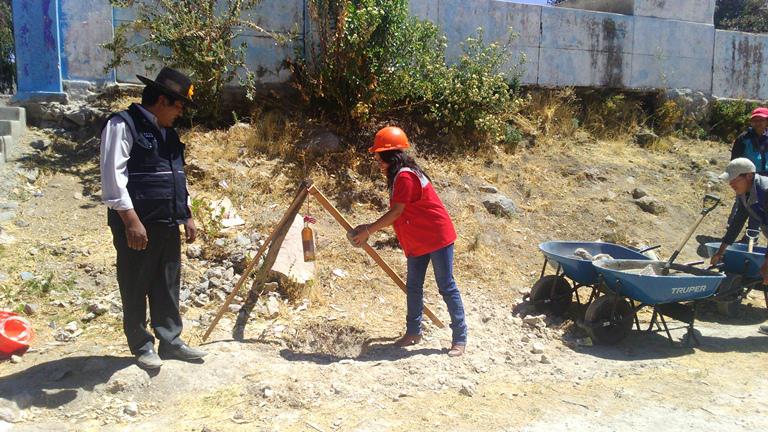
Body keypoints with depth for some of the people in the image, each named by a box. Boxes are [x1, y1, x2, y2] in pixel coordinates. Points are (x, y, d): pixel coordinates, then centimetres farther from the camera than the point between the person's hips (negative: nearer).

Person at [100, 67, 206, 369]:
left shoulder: (167, 132, 16)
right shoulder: (123, 125, -10)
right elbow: (112, 176, -17)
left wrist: (187, 215, 18)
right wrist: (131, 220, -21)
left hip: (168, 225, 8)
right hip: (137, 225, -8)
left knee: (167, 287, 13)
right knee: (136, 289, 6)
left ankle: (170, 341, 24)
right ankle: (141, 346, 19)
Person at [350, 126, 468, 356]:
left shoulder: (404, 176, -20)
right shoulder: (398, 176, 11)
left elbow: (397, 212, -22)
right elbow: (398, 216, 11)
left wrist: (368, 230, -16)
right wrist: (371, 228, 4)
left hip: (437, 238, -10)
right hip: (417, 242, 10)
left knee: (446, 287, -4)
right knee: (413, 287, 14)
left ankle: (460, 338, 4)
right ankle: (413, 332, 25)